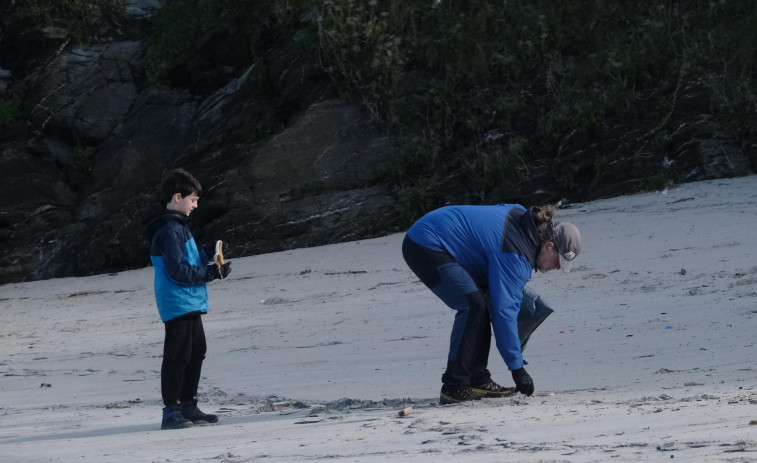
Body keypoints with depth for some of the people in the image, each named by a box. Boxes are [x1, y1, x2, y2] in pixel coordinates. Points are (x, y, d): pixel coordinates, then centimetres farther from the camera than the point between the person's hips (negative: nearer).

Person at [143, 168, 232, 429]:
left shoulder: (178, 226, 16)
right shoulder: (169, 230, -17)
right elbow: (179, 271, -22)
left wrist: (212, 266, 7)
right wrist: (212, 273, -17)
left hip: (190, 304, 11)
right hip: (178, 304, -11)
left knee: (196, 352, 15)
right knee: (177, 356, -9)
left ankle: (187, 407, 22)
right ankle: (171, 411, -8)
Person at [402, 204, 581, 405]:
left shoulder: (522, 218, 6)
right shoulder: (516, 255, -22)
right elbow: (504, 310, -24)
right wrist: (517, 367, -21)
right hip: (426, 246, -11)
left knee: (482, 305, 7)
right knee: (473, 305, -19)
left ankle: (478, 380, 8)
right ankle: (454, 387, -18)